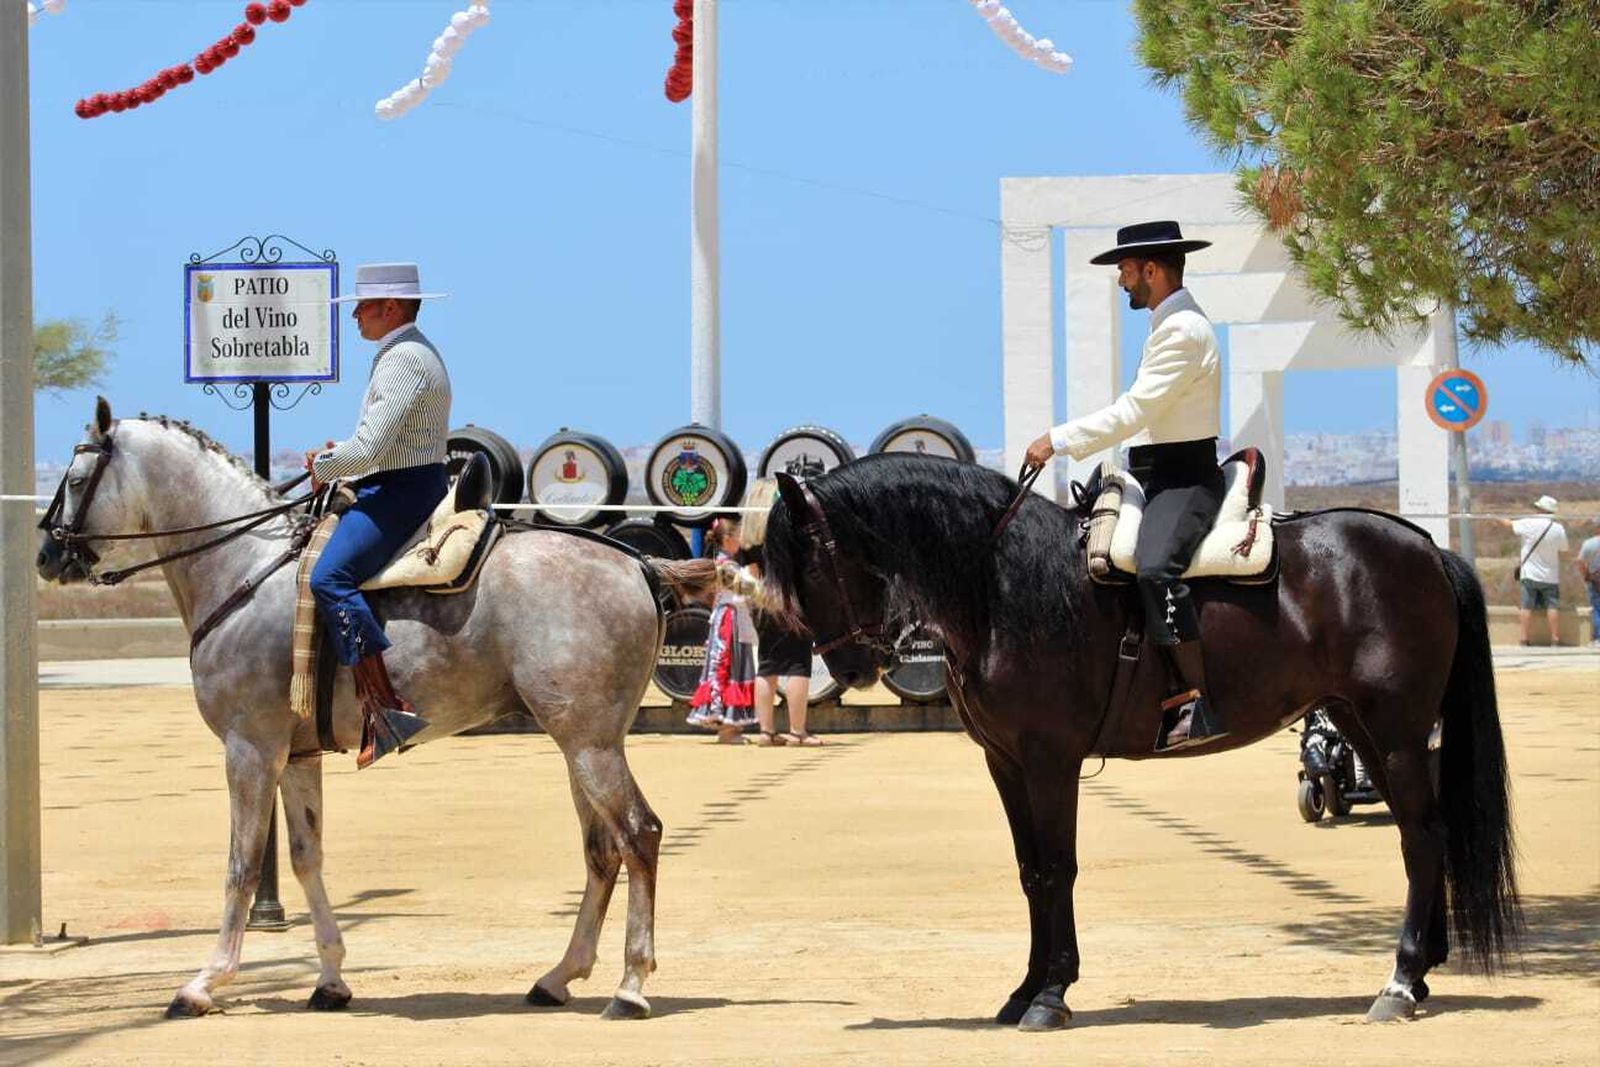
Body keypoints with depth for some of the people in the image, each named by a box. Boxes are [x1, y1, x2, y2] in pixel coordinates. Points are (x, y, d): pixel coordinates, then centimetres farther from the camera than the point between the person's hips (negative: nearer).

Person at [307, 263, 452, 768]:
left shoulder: (402, 361, -16)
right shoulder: (414, 353, 19)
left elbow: (369, 450, -23)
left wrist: (325, 466, -4)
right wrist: (337, 457, 14)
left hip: (399, 494, -12)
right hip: (410, 486, 12)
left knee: (331, 577, -27)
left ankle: (385, 707, -35)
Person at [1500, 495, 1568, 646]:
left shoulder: (1529, 524, -12)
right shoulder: (1559, 529, -6)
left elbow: (1510, 524, 3)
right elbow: (1563, 550, 3)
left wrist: (1500, 519, 23)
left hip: (1530, 575, -1)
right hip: (1551, 576, 1)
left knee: (1527, 607, 2)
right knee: (1553, 607, 3)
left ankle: (1525, 638, 1)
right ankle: (1555, 638, 0)